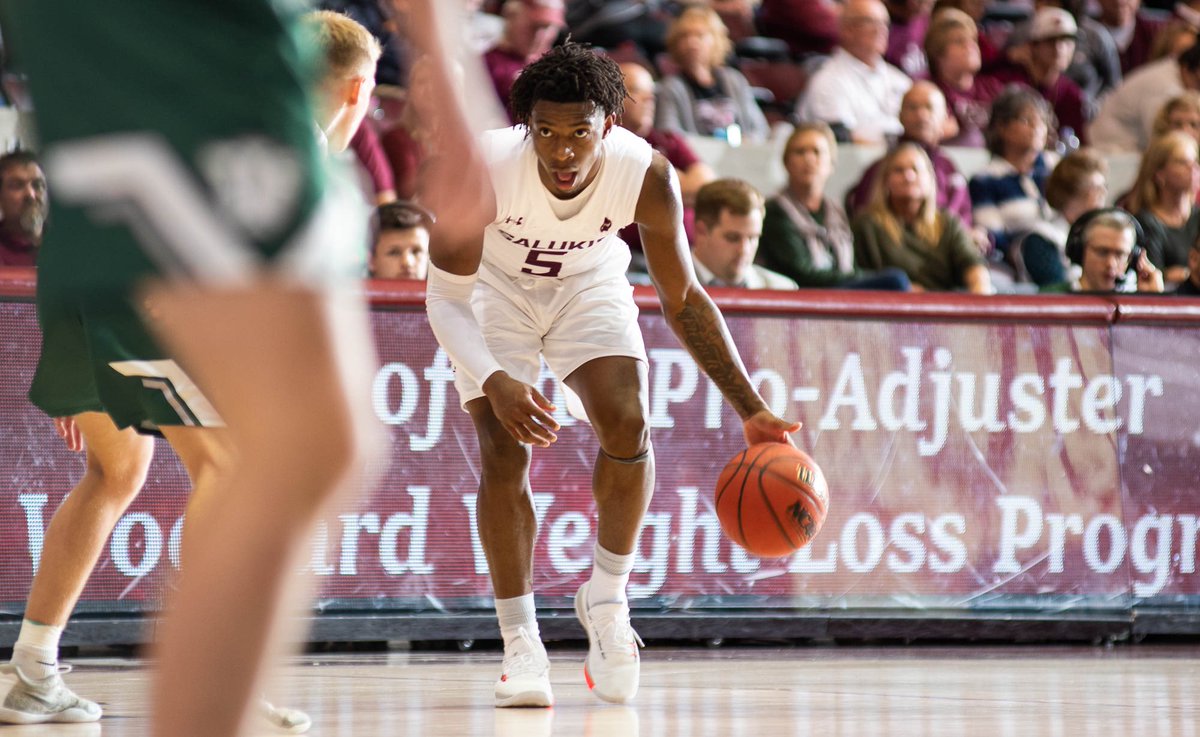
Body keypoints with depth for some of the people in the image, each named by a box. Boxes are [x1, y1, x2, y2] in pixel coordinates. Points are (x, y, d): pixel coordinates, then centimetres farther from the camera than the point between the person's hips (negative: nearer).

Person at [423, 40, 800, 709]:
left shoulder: (647, 175, -30)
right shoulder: (483, 171, -36)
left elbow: (683, 301, -17)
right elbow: (446, 300, -28)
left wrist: (752, 410, -20)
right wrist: (494, 381, -47)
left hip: (589, 283, 2)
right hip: (494, 285, -1)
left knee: (629, 427, -18)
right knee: (505, 453, -16)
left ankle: (607, 599, 4)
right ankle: (521, 643, -5)